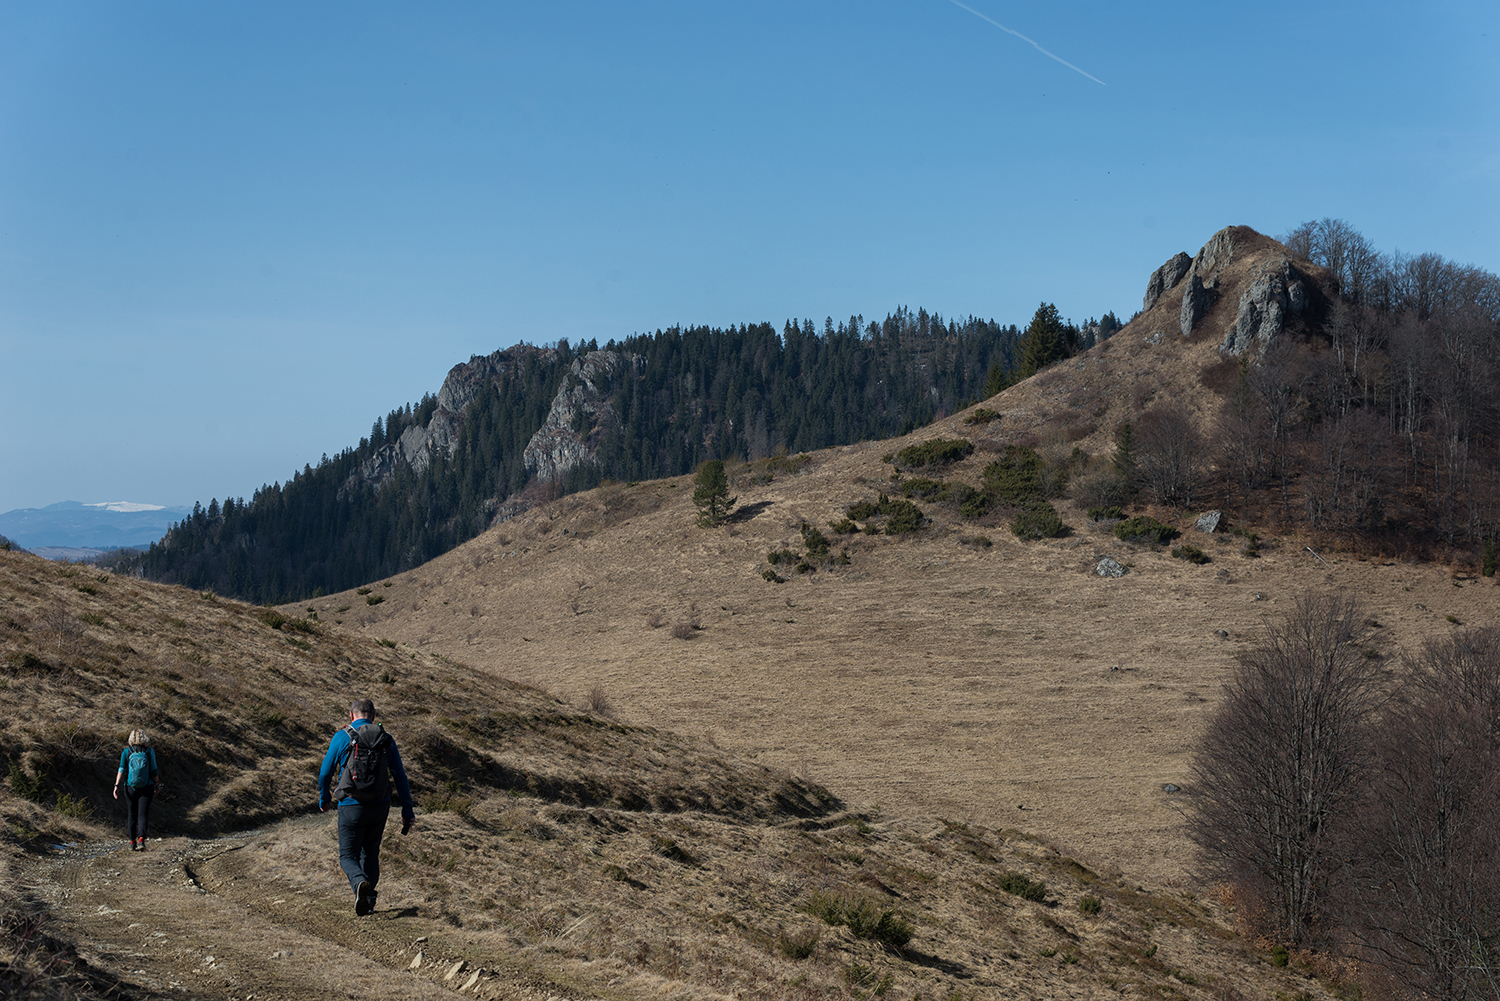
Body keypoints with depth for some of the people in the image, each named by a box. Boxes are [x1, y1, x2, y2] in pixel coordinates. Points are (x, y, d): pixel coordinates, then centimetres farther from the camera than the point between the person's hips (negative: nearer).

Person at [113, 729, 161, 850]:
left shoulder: (126, 752, -2)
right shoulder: (149, 751, -3)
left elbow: (121, 769, -9)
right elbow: (154, 770, -1)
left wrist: (117, 786, -10)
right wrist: (157, 784, 11)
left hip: (130, 788, 1)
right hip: (146, 788, -1)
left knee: (131, 815, 14)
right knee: (143, 815, -2)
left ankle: (132, 842, 18)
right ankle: (141, 840, -20)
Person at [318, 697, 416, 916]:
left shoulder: (342, 737, -4)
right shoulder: (386, 740, 4)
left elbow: (325, 773, 1)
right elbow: (400, 777, 4)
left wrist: (324, 799, 18)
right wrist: (407, 810, 9)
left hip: (351, 806, -3)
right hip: (379, 807, 3)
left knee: (348, 856, 4)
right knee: (370, 853, 22)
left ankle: (360, 882, -26)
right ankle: (368, 899, 21)